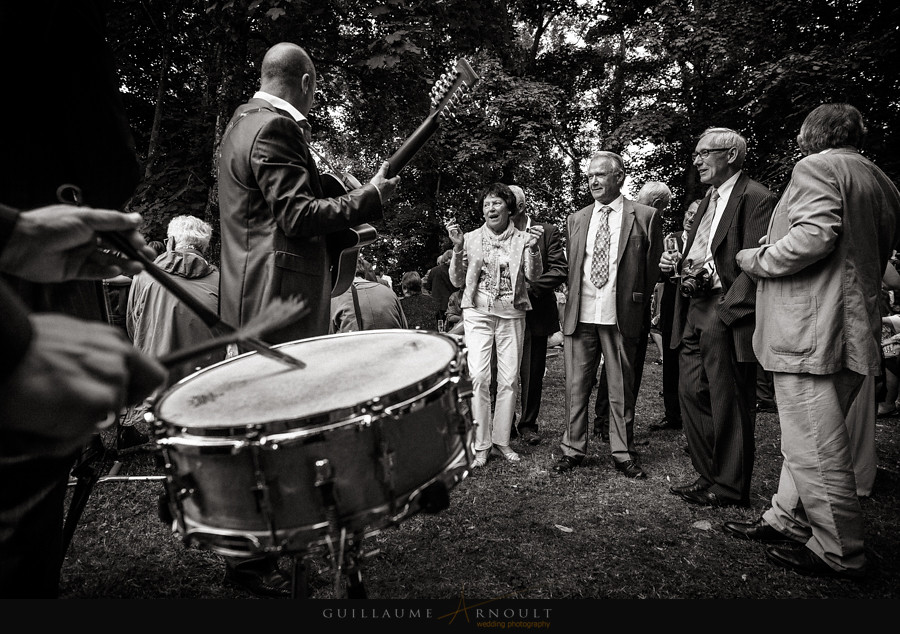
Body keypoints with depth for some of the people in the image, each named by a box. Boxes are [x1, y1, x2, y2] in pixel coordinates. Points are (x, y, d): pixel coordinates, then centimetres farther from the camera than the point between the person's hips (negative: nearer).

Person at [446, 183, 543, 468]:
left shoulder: (522, 238, 6)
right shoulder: (471, 238, 7)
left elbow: (533, 275, -7)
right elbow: (457, 282, 4)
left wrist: (533, 248, -24)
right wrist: (457, 248, -9)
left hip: (511, 315, 1)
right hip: (478, 313, 0)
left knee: (509, 379, 1)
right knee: (478, 376, -11)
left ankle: (501, 441, 15)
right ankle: (481, 445, 0)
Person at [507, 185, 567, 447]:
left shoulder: (546, 231, 0)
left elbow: (560, 270, -6)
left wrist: (529, 287, -16)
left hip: (534, 314, -1)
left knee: (532, 373, 7)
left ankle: (528, 424, 24)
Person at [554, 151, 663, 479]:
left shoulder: (645, 216, 2)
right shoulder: (576, 219, 13)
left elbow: (653, 268, 5)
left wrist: (638, 309, 4)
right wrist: (572, 302, 10)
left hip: (621, 317, -3)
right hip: (580, 315, 3)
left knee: (621, 389, 7)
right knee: (576, 386, 8)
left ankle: (623, 453, 20)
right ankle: (573, 449, 20)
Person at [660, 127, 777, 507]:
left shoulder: (756, 198, -8)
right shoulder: (708, 199, 20)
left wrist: (724, 313, -21)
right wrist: (678, 263, 3)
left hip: (726, 316, -8)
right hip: (695, 312, 9)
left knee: (728, 404, 1)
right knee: (691, 393, 10)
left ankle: (730, 488, 15)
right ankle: (708, 477, 24)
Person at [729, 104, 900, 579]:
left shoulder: (816, 167, -8)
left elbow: (814, 235, -24)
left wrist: (755, 259, -11)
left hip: (808, 331, -10)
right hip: (856, 330, 10)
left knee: (816, 449, -2)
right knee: (808, 441, 17)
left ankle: (839, 553, 8)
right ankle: (786, 519, 28)